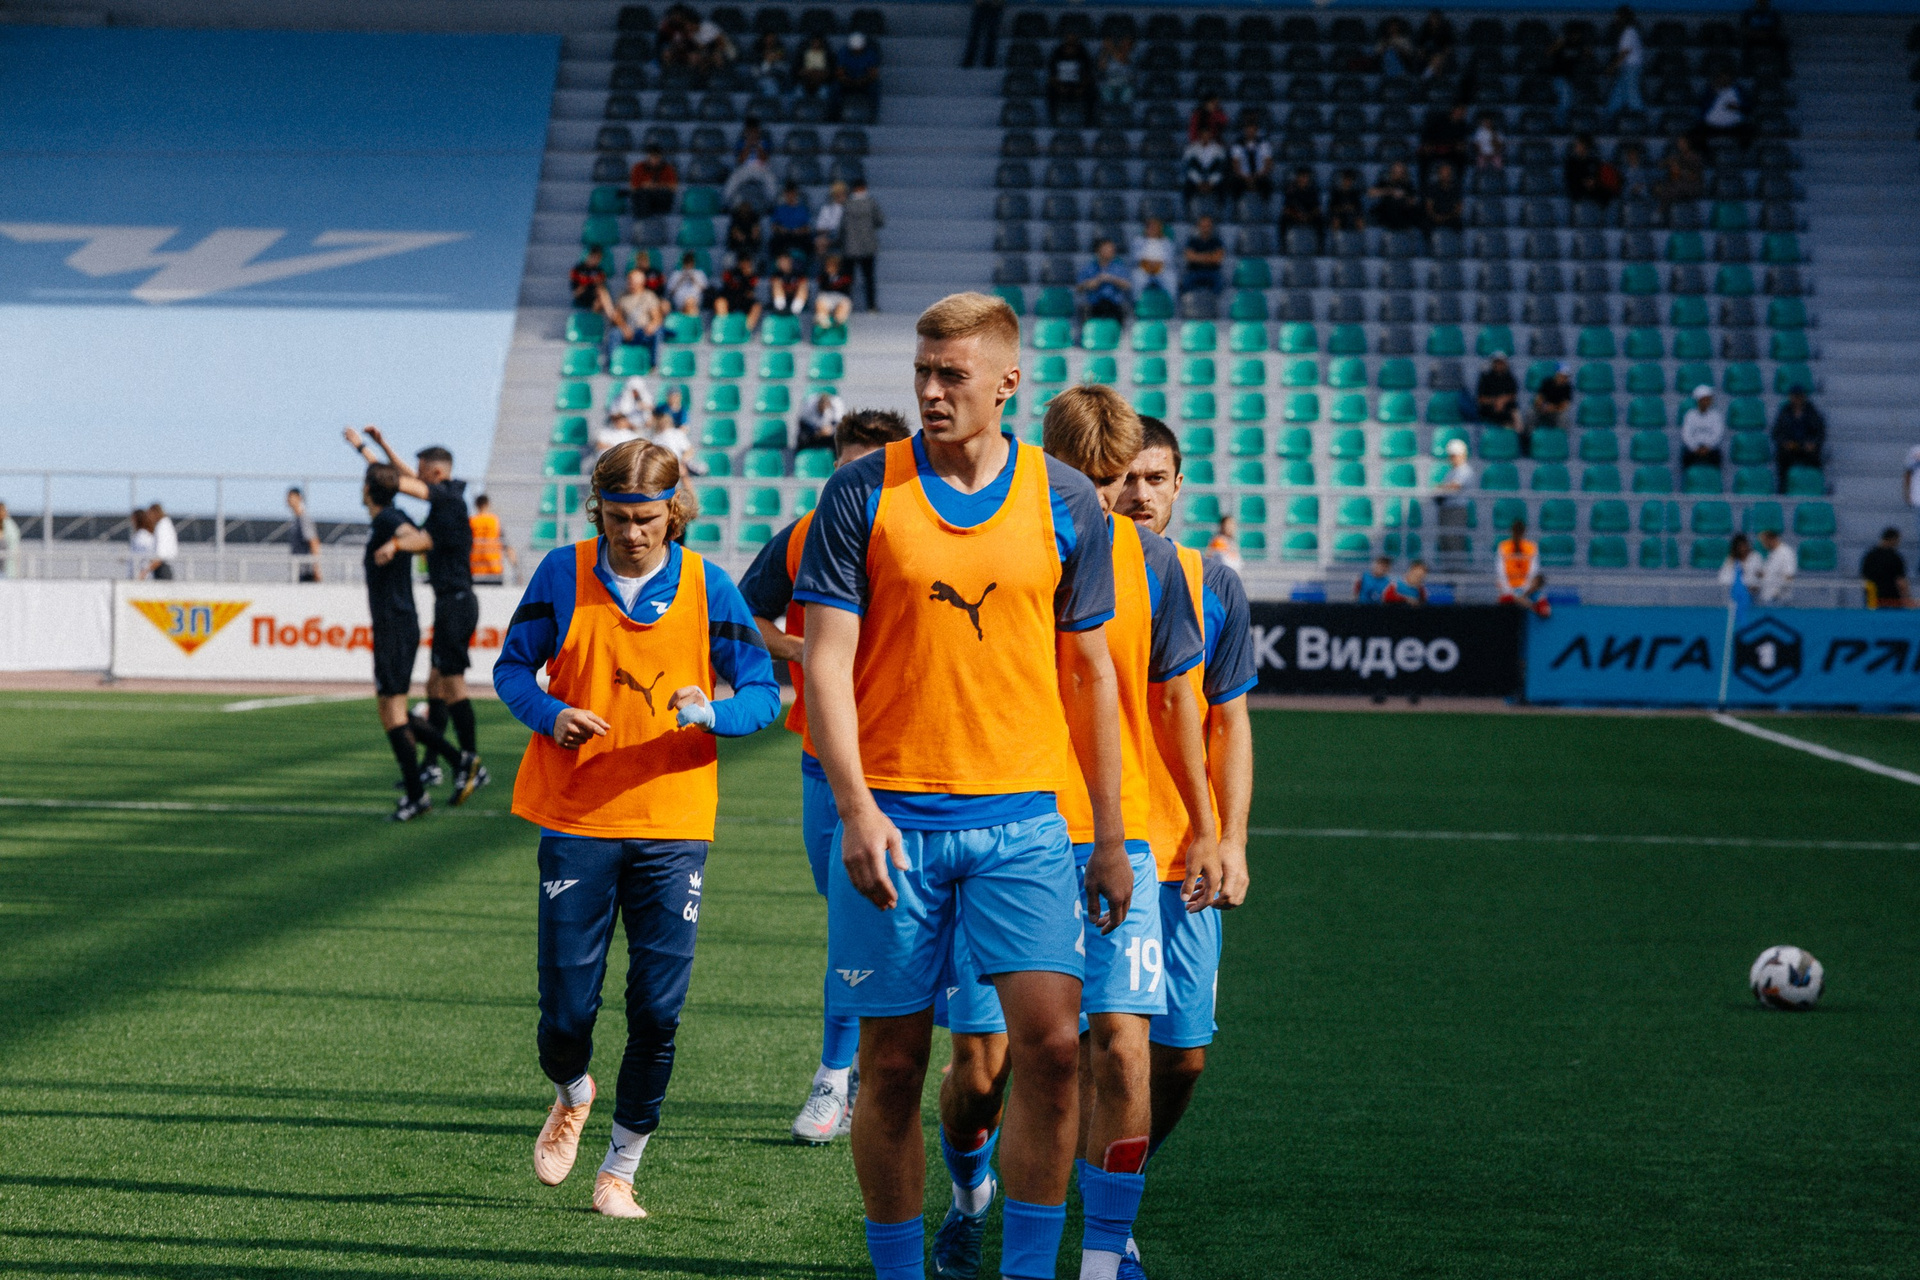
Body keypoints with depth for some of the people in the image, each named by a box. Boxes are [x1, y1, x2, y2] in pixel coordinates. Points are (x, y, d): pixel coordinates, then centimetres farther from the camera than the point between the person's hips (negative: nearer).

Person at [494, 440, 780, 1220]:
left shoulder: (707, 587, -1)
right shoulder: (563, 574, -1)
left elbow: (763, 694, 1)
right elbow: (511, 667, 8)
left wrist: (711, 714, -21)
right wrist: (551, 714, -13)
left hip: (672, 824, 0)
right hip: (576, 819, 0)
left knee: (657, 1011, -3)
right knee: (567, 1006, -1)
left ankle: (621, 1168, 15)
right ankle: (571, 1096, 35)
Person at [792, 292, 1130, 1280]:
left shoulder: (1067, 503, 5)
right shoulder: (862, 493, 0)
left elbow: (1089, 672, 11)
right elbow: (826, 660, -3)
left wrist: (1110, 837, 10)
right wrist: (855, 809, -15)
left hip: (1022, 817, 1)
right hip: (891, 818, -1)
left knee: (1051, 1043, -12)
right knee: (891, 1067, 3)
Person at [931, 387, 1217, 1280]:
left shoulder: (1149, 559, 5)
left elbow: (1172, 698, 12)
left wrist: (1203, 829, 14)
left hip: (1115, 841, 1)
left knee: (1120, 1047, -11)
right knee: (979, 1065, 1)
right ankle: (968, 1195, 32)